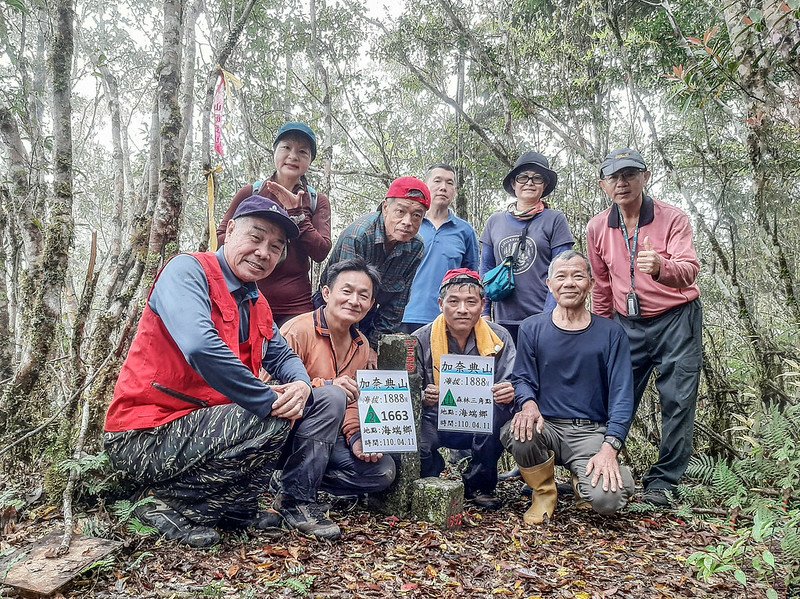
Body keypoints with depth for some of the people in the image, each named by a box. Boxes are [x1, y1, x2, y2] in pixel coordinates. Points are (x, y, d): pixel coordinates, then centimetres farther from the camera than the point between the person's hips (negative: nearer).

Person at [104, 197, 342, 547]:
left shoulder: (257, 304, 11)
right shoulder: (188, 270, -15)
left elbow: (283, 356, 14)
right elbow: (200, 346, -32)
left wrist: (301, 385, -12)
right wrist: (269, 401, -26)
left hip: (211, 422, 9)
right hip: (146, 436, -9)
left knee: (327, 402, 5)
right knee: (274, 421, -28)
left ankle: (235, 507, 5)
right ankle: (167, 504, -8)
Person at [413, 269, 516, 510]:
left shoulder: (499, 338, -3)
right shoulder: (421, 340, -6)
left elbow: (511, 388, -6)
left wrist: (509, 394, -31)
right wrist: (423, 397, -30)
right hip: (436, 424, -1)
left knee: (499, 408, -31)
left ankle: (479, 486, -4)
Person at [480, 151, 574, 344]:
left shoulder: (555, 220, 2)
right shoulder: (495, 221, 11)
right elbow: (486, 271, 15)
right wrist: (484, 313, 8)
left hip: (542, 319, -3)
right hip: (503, 319, 3)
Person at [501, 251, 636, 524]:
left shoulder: (610, 333, 2)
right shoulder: (532, 328, 6)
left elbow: (622, 395, -3)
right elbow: (522, 379, 2)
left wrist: (609, 447, -17)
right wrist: (529, 404, -23)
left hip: (592, 432, -1)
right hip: (546, 427, 1)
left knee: (608, 498, -27)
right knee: (516, 432, -34)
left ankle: (584, 480, 14)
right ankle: (544, 493, 1)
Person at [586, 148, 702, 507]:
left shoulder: (673, 219, -13)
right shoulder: (597, 228, -2)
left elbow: (689, 269, -29)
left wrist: (660, 267, -51)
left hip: (676, 319, -3)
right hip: (628, 324, 3)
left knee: (678, 402, -1)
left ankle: (662, 481, 12)